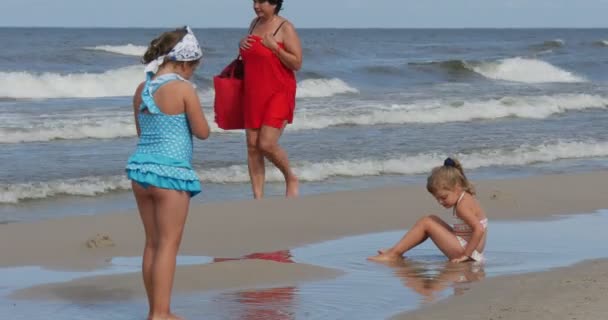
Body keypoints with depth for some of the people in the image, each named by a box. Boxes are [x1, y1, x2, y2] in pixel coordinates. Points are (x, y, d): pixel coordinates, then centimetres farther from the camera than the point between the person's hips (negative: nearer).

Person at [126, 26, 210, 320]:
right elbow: (203, 132, -7)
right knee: (168, 244, -1)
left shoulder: (142, 89, 7)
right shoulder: (183, 89, -12)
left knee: (152, 244, 15)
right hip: (170, 172, -7)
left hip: (141, 167, 7)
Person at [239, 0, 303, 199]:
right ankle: (258, 198, 6)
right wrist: (242, 45, 5)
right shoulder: (255, 24, 12)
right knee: (252, 146, 2)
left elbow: (297, 63, -13)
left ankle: (291, 179, 12)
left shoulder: (285, 28, -9)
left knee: (267, 144, -15)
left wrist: (273, 47, -19)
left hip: (279, 94, -7)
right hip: (253, 95, 7)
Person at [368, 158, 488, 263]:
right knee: (432, 220, 17)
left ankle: (395, 254, -4)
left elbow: (479, 229, -31)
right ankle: (397, 250, 13)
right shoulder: (465, 198, 11)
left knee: (426, 223, -10)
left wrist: (466, 255, -25)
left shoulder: (463, 205, -20)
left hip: (467, 250, -10)